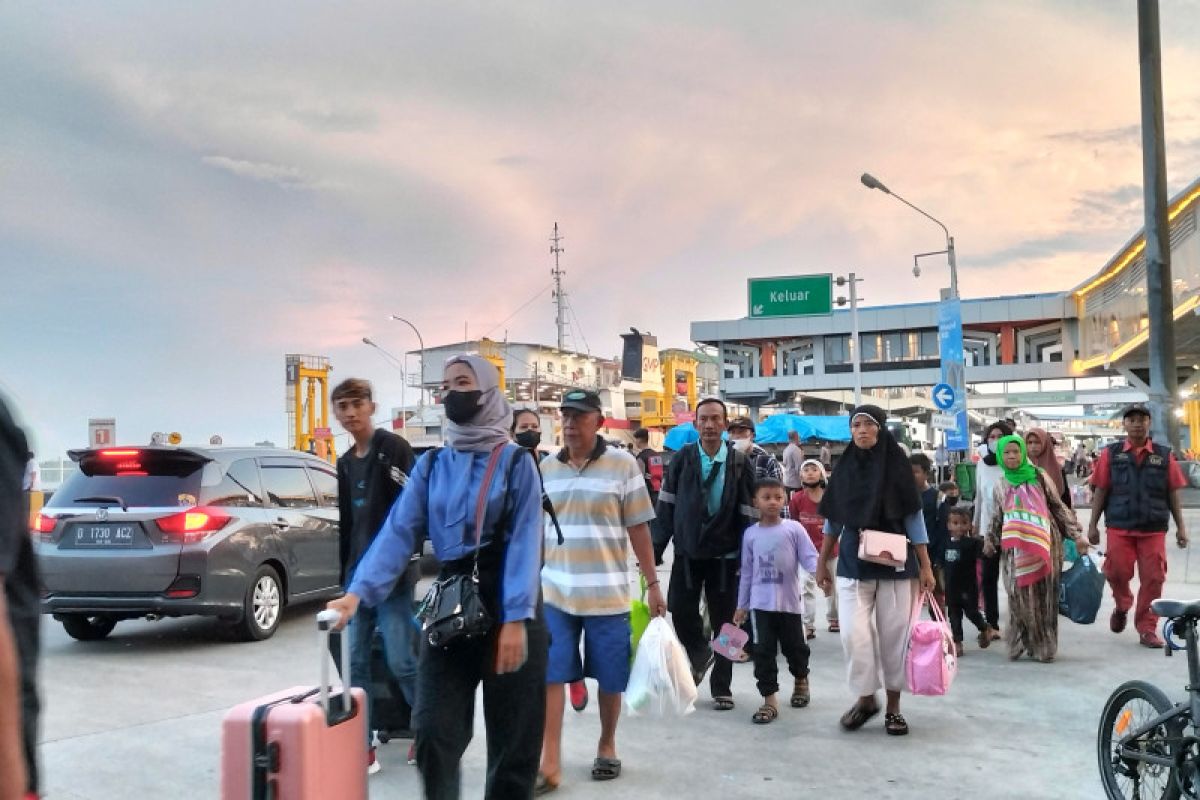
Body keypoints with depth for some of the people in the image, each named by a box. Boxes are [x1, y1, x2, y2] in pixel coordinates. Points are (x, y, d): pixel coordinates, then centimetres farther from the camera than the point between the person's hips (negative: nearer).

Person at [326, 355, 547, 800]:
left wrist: (515, 618, -21)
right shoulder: (431, 465, 7)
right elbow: (399, 531, -3)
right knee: (433, 729, -1)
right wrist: (359, 591, -18)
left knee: (512, 733, 6)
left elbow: (524, 541, -11)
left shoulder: (515, 463, -3)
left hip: (508, 605, -3)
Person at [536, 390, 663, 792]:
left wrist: (652, 583, -2)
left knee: (610, 679, 9)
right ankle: (549, 762, 5)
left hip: (608, 593, -2)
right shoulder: (545, 468, 6)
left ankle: (606, 745, 30)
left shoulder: (623, 464, -5)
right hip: (554, 592, 3)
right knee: (548, 676, -1)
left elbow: (638, 529, -2)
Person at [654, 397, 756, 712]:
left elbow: (748, 513, -3)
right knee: (681, 614, 0)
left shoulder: (740, 463, -3)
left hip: (724, 555, -1)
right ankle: (700, 656, 31)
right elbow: (666, 507, 1)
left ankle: (721, 688, 20)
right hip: (686, 552, 1)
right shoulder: (681, 459, -1)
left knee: (723, 622, 6)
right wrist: (656, 550, -3)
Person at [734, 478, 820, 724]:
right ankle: (769, 699, 7)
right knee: (763, 651, -2)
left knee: (794, 646, 14)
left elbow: (809, 557, -8)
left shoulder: (794, 529, -4)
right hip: (760, 603, 1)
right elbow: (747, 571, 8)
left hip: (790, 602, -1)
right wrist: (741, 605, 10)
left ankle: (801, 680, 43)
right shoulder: (751, 534, 3)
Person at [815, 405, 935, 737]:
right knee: (854, 634, -6)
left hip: (896, 563, -2)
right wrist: (822, 562, 11)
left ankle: (893, 706, 16)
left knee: (893, 635, 3)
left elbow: (914, 517, -2)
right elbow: (834, 520, 10)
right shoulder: (845, 467, 4)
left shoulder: (897, 465, -4)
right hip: (853, 564, 2)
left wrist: (925, 566, -5)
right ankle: (865, 698, 13)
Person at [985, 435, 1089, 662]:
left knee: (1044, 596, -2)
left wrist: (1076, 535, 1)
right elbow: (997, 520, 23)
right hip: (1016, 551, 2)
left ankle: (1043, 646, 9)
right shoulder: (1000, 488, 12)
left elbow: (1058, 507, 5)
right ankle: (1021, 644, 8)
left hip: (1043, 545, -2)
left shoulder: (1039, 477, 4)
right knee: (1019, 597, -5)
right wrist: (991, 541, 24)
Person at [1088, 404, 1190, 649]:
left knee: (1153, 578, 0)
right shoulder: (1111, 454, 4)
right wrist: (1093, 524, 2)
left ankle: (1147, 628, 13)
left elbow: (1173, 493, 7)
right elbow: (1100, 491, 4)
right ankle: (1122, 607, 30)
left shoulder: (1164, 455, 6)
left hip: (1154, 529, 1)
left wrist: (1181, 526, 5)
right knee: (1117, 572, -1)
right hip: (1119, 527, 0)